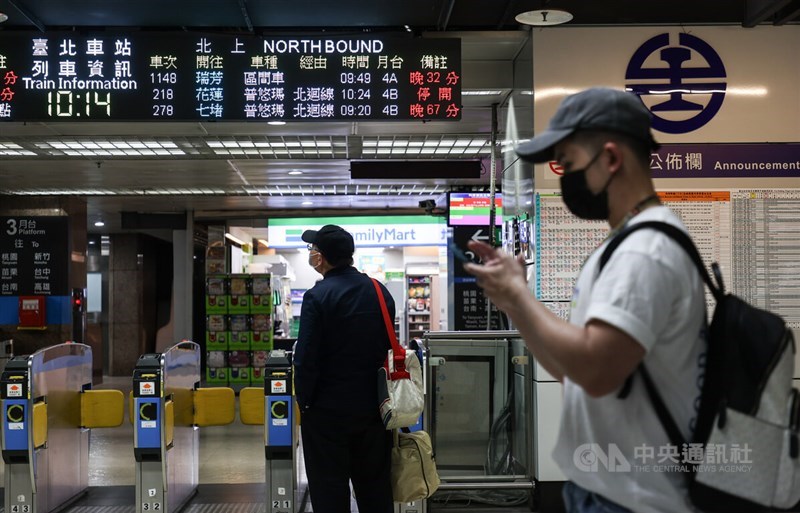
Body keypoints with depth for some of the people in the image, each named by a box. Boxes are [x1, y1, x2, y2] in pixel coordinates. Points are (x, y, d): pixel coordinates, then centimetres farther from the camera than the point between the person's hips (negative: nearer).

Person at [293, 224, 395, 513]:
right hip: (373, 406, 5)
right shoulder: (380, 292, 4)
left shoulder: (318, 297, -14)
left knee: (329, 489, 4)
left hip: (327, 411, -5)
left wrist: (304, 402, -4)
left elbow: (305, 358, -16)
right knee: (375, 484, 14)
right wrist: (380, 394, 15)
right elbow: (390, 347, 8)